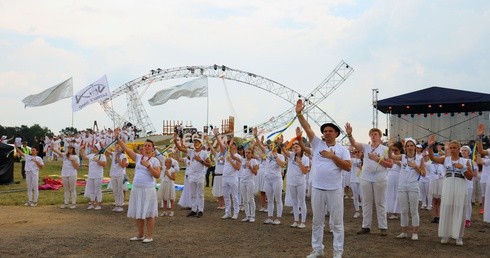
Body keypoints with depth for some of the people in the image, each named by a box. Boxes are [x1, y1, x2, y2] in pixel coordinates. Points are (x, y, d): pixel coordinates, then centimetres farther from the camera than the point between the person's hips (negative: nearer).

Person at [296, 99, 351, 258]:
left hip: (335, 190, -2)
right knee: (317, 221, 11)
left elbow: (348, 167, -7)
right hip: (317, 189, 2)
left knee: (337, 222, 4)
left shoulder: (342, 149, 2)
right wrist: (299, 114, -13)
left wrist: (333, 156, -13)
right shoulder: (317, 144, 7)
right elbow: (307, 128, -3)